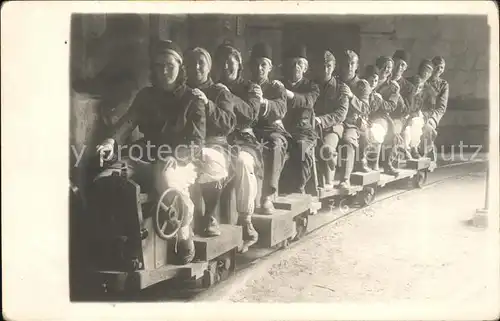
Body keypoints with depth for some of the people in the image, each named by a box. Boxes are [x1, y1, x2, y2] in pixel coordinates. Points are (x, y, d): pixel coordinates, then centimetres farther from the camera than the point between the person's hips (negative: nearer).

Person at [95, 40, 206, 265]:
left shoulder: (192, 100, 6)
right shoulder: (145, 96, 18)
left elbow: (196, 142, -5)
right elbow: (128, 121, 0)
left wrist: (175, 158, -26)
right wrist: (112, 140, -22)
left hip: (179, 162, -4)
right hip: (146, 158, 4)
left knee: (166, 177, -39)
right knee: (106, 179, -22)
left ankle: (184, 235, -14)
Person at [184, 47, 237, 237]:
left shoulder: (220, 93, 12)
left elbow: (229, 125, -4)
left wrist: (207, 104, -15)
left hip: (213, 143, -1)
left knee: (210, 161, -37)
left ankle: (211, 218, -20)